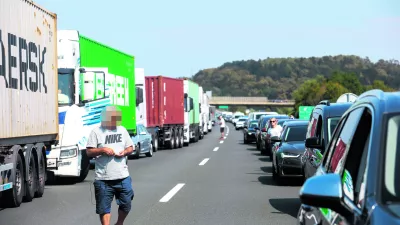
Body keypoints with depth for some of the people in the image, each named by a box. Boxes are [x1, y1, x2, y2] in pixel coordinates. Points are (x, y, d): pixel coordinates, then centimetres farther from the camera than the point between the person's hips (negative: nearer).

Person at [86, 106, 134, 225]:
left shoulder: (122, 130, 12)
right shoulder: (96, 132, -1)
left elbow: (130, 148, 18)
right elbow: (89, 152, -3)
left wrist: (125, 152, -4)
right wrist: (103, 150, -18)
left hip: (123, 176, 4)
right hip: (103, 179, -4)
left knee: (126, 204, 11)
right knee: (104, 208, 0)